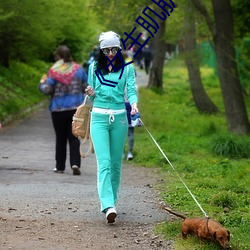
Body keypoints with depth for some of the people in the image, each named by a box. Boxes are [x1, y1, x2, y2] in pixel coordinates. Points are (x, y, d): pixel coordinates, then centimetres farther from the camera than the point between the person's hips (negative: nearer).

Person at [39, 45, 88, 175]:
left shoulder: (54, 71, -9)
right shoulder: (78, 69, 2)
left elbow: (47, 90, -11)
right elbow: (86, 87, 6)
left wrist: (42, 83, 9)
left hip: (58, 109, -2)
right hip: (76, 108, 2)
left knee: (60, 138, 10)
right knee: (74, 137, 3)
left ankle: (60, 166, 16)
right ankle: (75, 163, -14)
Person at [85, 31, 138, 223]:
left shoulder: (127, 68, 5)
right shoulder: (94, 68, 9)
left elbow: (131, 90, -4)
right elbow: (92, 94, 16)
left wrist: (134, 104, -25)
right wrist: (91, 94, -8)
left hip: (119, 118, 1)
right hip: (99, 117, -1)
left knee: (116, 163, 7)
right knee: (104, 162, -13)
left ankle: (111, 200, 22)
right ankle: (108, 206, -23)